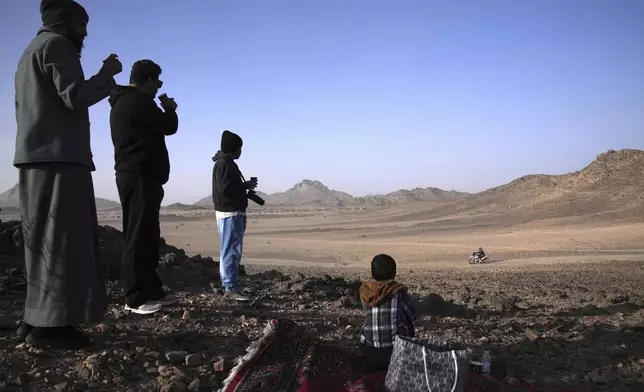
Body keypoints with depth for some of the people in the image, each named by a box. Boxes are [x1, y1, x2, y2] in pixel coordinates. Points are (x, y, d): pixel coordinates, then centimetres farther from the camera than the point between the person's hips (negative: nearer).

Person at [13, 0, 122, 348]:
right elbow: (74, 97, -14)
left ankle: (36, 319, 11)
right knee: (62, 240, -10)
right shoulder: (56, 44, -2)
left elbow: (24, 110, 24)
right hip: (59, 156, -10)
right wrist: (107, 73, -2)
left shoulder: (30, 52, 27)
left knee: (44, 241, 9)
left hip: (35, 156, 10)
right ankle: (49, 323, -11)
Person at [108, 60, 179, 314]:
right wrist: (170, 109, 5)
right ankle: (135, 298, -9)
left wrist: (163, 110, 15)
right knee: (138, 236, -11)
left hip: (133, 174, 11)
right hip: (140, 176, -11)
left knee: (146, 235, 11)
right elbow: (168, 127, -11)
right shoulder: (138, 101, -11)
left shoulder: (123, 103, 22)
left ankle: (151, 291, 16)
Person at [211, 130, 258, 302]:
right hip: (229, 213, -11)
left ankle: (228, 285, 18)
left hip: (233, 213, 11)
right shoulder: (224, 164, -13)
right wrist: (246, 185, -13)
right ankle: (230, 288, -9)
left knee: (232, 251, 13)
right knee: (230, 251, -10)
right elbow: (225, 189, -23)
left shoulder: (227, 163, 19)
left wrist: (245, 186, 8)